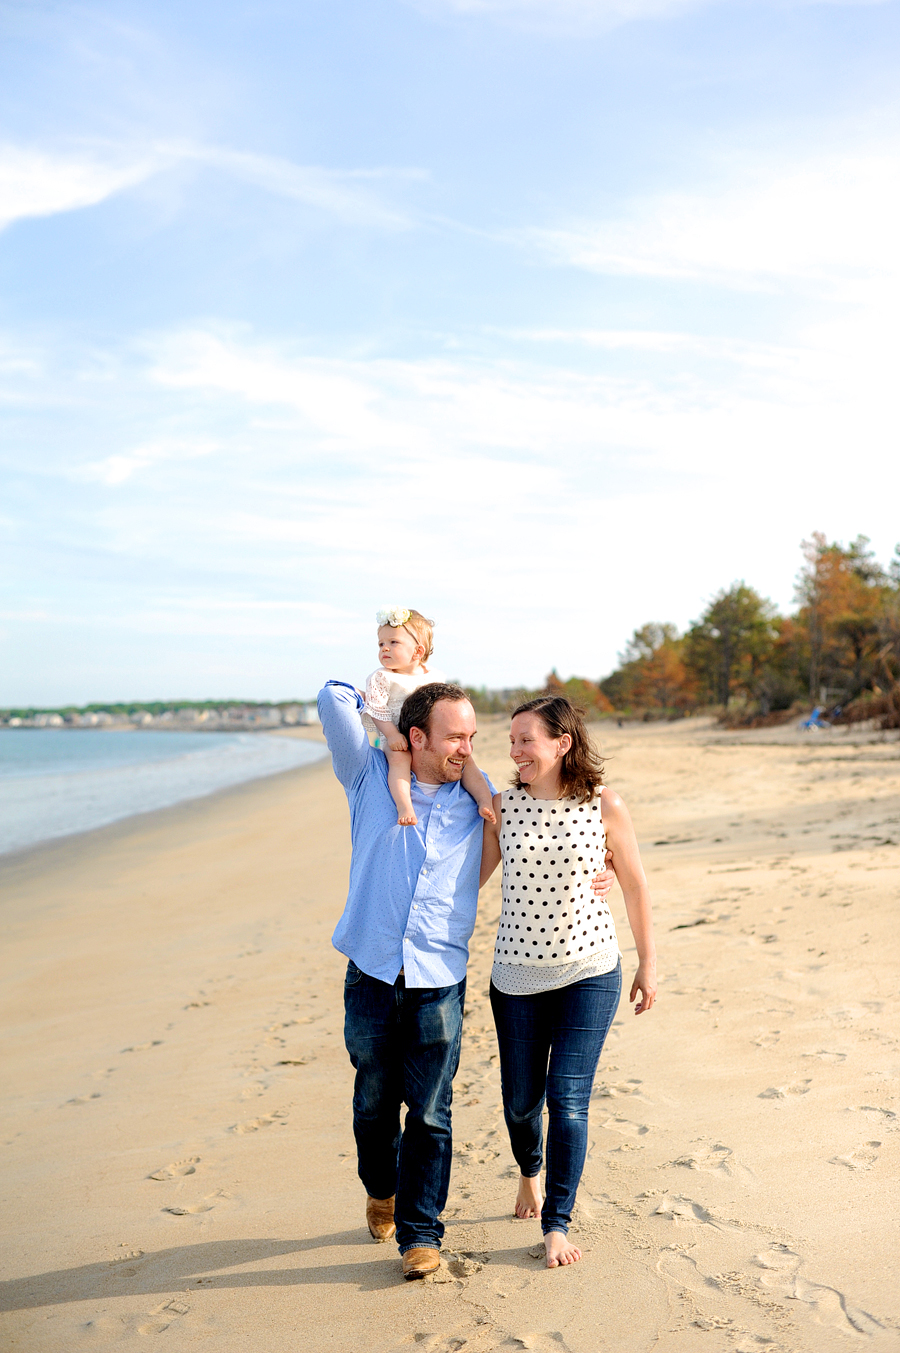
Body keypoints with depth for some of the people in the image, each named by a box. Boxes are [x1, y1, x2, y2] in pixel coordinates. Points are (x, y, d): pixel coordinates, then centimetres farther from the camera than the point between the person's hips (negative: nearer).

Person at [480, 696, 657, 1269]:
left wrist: (648, 963, 8)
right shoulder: (504, 805, -5)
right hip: (517, 975, 2)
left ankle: (558, 1223, 15)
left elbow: (635, 886, 2)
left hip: (590, 972, -2)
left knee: (568, 1100, -5)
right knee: (521, 1100, 12)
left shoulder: (605, 806, -8)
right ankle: (530, 1170, 46)